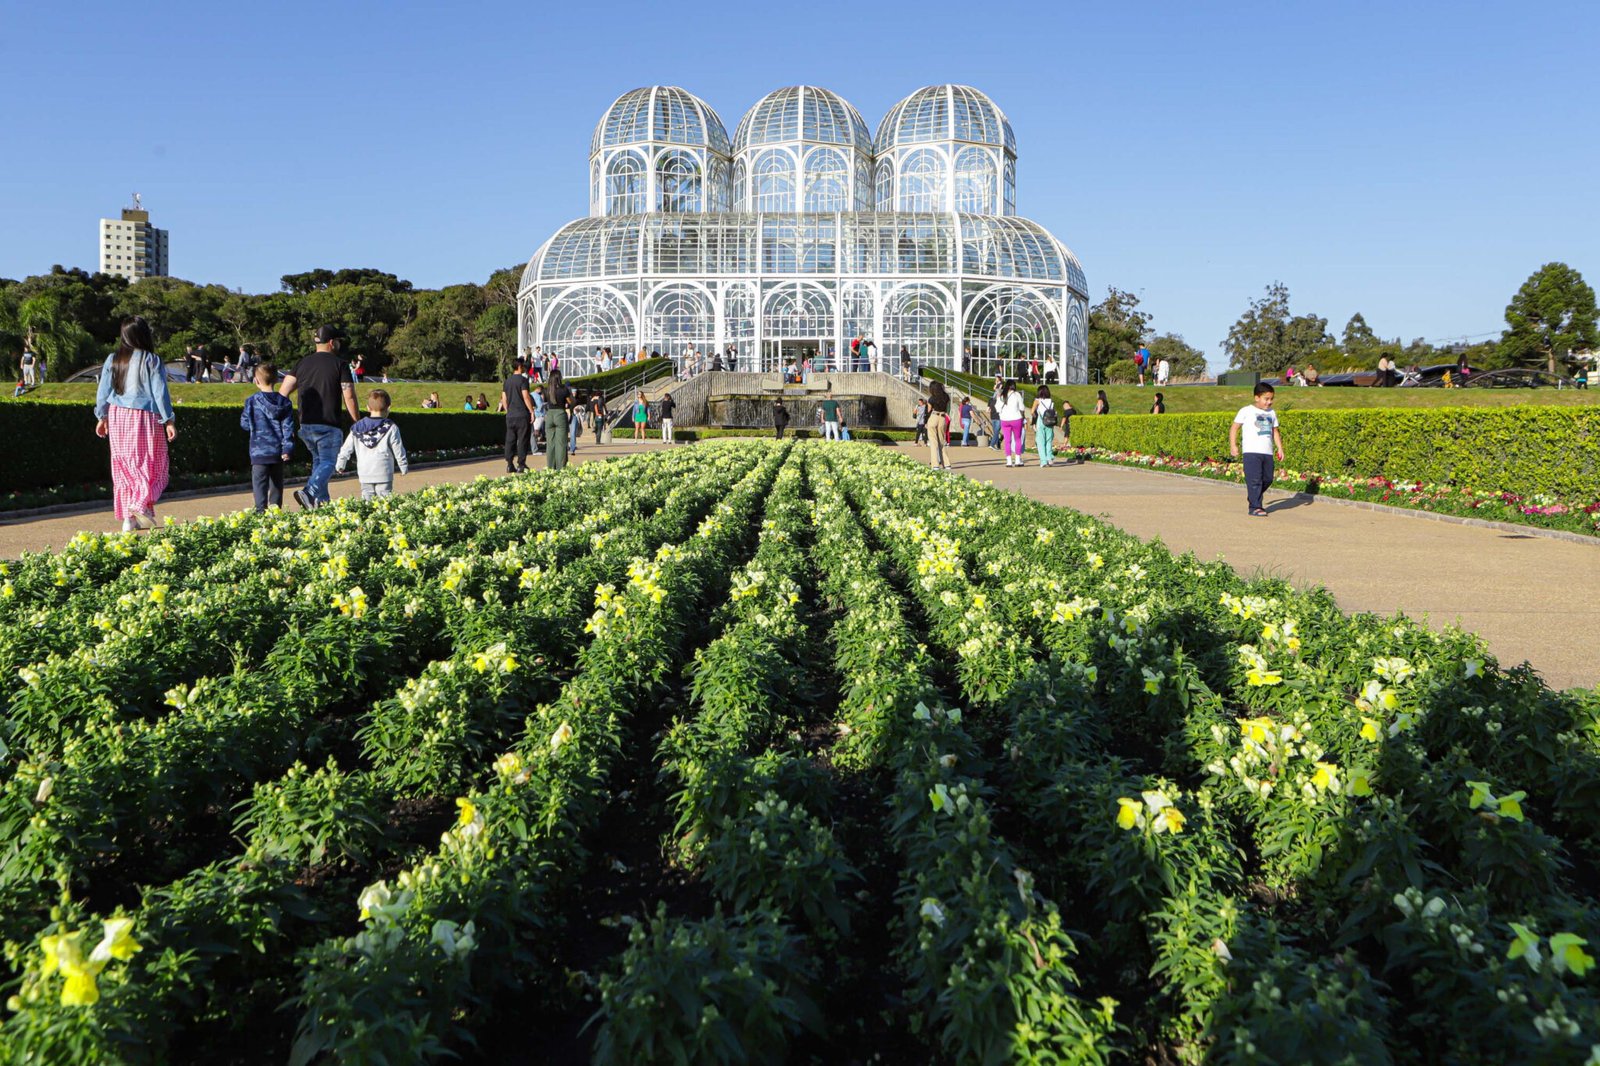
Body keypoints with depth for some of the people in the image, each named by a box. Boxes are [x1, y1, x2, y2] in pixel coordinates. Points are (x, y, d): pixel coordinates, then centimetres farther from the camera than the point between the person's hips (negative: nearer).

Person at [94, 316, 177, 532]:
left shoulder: (112, 360, 4)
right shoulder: (151, 361, -8)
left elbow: (103, 390, 8)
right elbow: (160, 392, -9)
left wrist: (102, 417, 19)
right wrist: (169, 421, -5)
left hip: (117, 417, 4)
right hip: (144, 417, -4)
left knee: (124, 465, 9)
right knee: (150, 463, 5)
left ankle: (129, 517, 10)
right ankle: (141, 503, -16)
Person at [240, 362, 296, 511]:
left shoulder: (252, 401, -5)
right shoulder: (284, 402, 1)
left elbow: (245, 424, 2)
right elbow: (288, 427, -3)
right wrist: (287, 448, -3)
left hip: (259, 451, -3)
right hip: (278, 452, 3)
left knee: (260, 482, -1)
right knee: (276, 482, 14)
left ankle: (261, 510, -11)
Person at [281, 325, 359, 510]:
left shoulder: (302, 363, 10)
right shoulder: (339, 364, -4)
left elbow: (283, 391, 5)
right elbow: (349, 397, -9)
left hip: (306, 425, 6)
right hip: (328, 426, -6)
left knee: (318, 460, 20)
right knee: (328, 463, -2)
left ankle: (321, 500, 19)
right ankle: (308, 493, -24)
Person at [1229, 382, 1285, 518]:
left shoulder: (1272, 413, 16)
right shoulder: (1246, 411, -1)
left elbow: (1275, 431, 23)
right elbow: (1234, 427, 1)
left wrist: (1279, 448, 13)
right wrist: (1233, 445, -7)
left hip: (1267, 452, 6)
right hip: (1251, 452, -6)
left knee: (1268, 479, 9)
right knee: (1255, 479, -12)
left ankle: (1252, 497, 32)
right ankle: (1255, 507, -10)